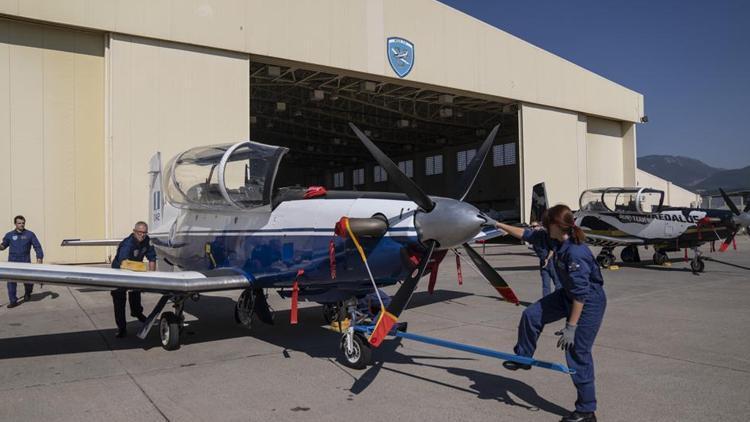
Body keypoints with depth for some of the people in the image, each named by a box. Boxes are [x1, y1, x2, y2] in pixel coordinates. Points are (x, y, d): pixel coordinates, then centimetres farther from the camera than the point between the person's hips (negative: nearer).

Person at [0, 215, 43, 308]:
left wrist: (39, 258, -8)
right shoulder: (9, 235, 7)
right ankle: (13, 301, 3)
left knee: (28, 281, 2)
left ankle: (27, 294, 33)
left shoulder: (30, 234, 3)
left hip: (25, 262, -1)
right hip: (12, 262, 1)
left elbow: (37, 247, 3)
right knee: (11, 282, -5)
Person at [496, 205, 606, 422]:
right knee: (532, 315, 7)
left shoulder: (576, 253, -33)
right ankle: (522, 358, 28)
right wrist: (501, 226, 15)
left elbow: (580, 294, -31)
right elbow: (529, 235, 10)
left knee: (577, 354, -4)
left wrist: (570, 327, -28)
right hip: (569, 294, 9)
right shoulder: (555, 240, -6)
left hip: (589, 302, -9)